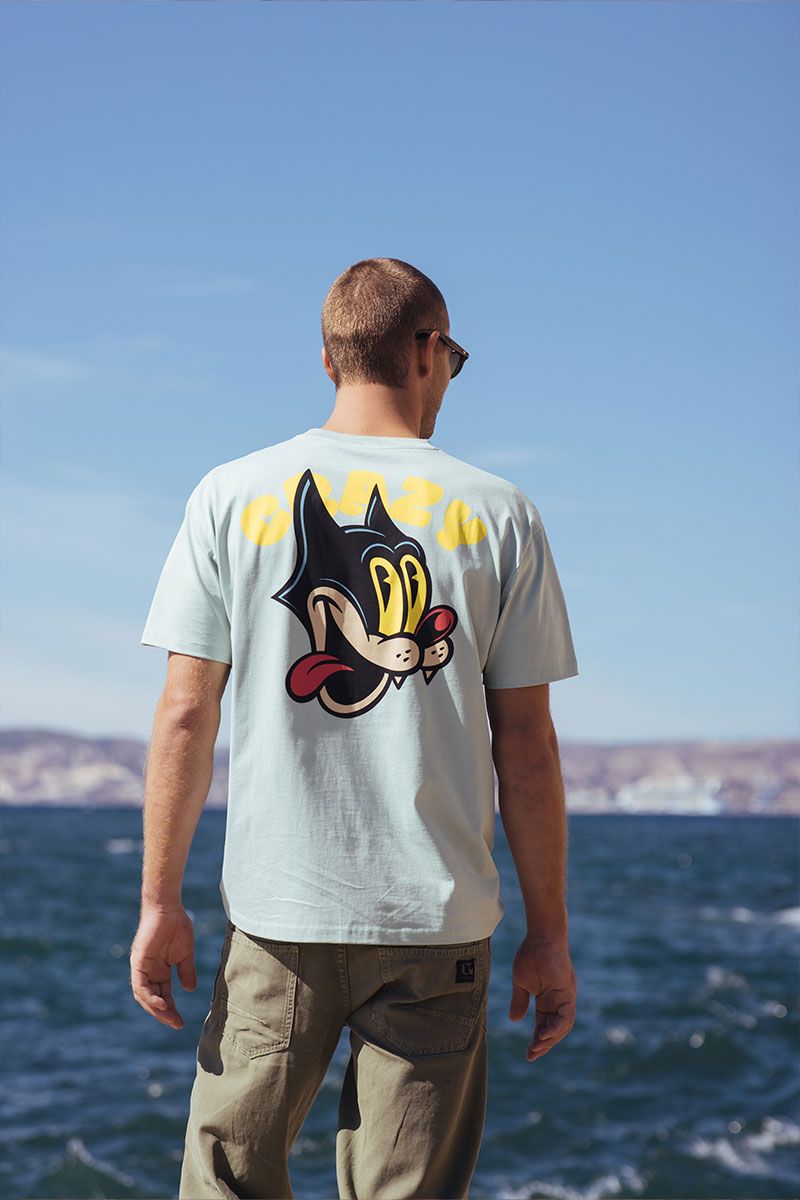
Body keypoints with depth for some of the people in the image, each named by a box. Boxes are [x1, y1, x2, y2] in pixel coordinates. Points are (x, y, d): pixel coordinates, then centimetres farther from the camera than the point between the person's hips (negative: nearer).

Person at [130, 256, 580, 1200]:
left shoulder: (231, 497, 2)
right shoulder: (498, 513, 1)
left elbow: (185, 714, -1)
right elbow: (525, 745, 1)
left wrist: (160, 901, 5)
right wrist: (548, 933, 7)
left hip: (276, 916, 0)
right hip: (438, 920, 0)